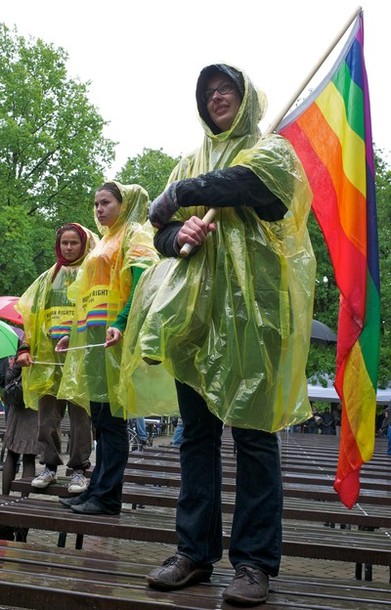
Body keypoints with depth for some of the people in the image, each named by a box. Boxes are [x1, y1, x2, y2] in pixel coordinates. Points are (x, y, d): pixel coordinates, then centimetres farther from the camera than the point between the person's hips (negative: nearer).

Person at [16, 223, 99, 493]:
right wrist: (25, 348, 4)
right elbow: (31, 316, 15)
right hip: (48, 355, 4)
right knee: (47, 415, 3)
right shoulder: (47, 278, 18)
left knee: (80, 415, -1)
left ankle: (79, 469, 8)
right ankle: (50, 466, 15)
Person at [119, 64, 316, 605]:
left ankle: (255, 560, 2)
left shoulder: (271, 149, 11)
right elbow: (161, 232, 16)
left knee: (252, 428, -6)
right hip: (197, 303, 5)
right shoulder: (191, 162, 24)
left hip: (251, 301, -4)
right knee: (197, 429, 4)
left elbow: (239, 182, -12)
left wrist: (174, 199, 0)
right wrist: (179, 233, -8)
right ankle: (195, 551, 12)